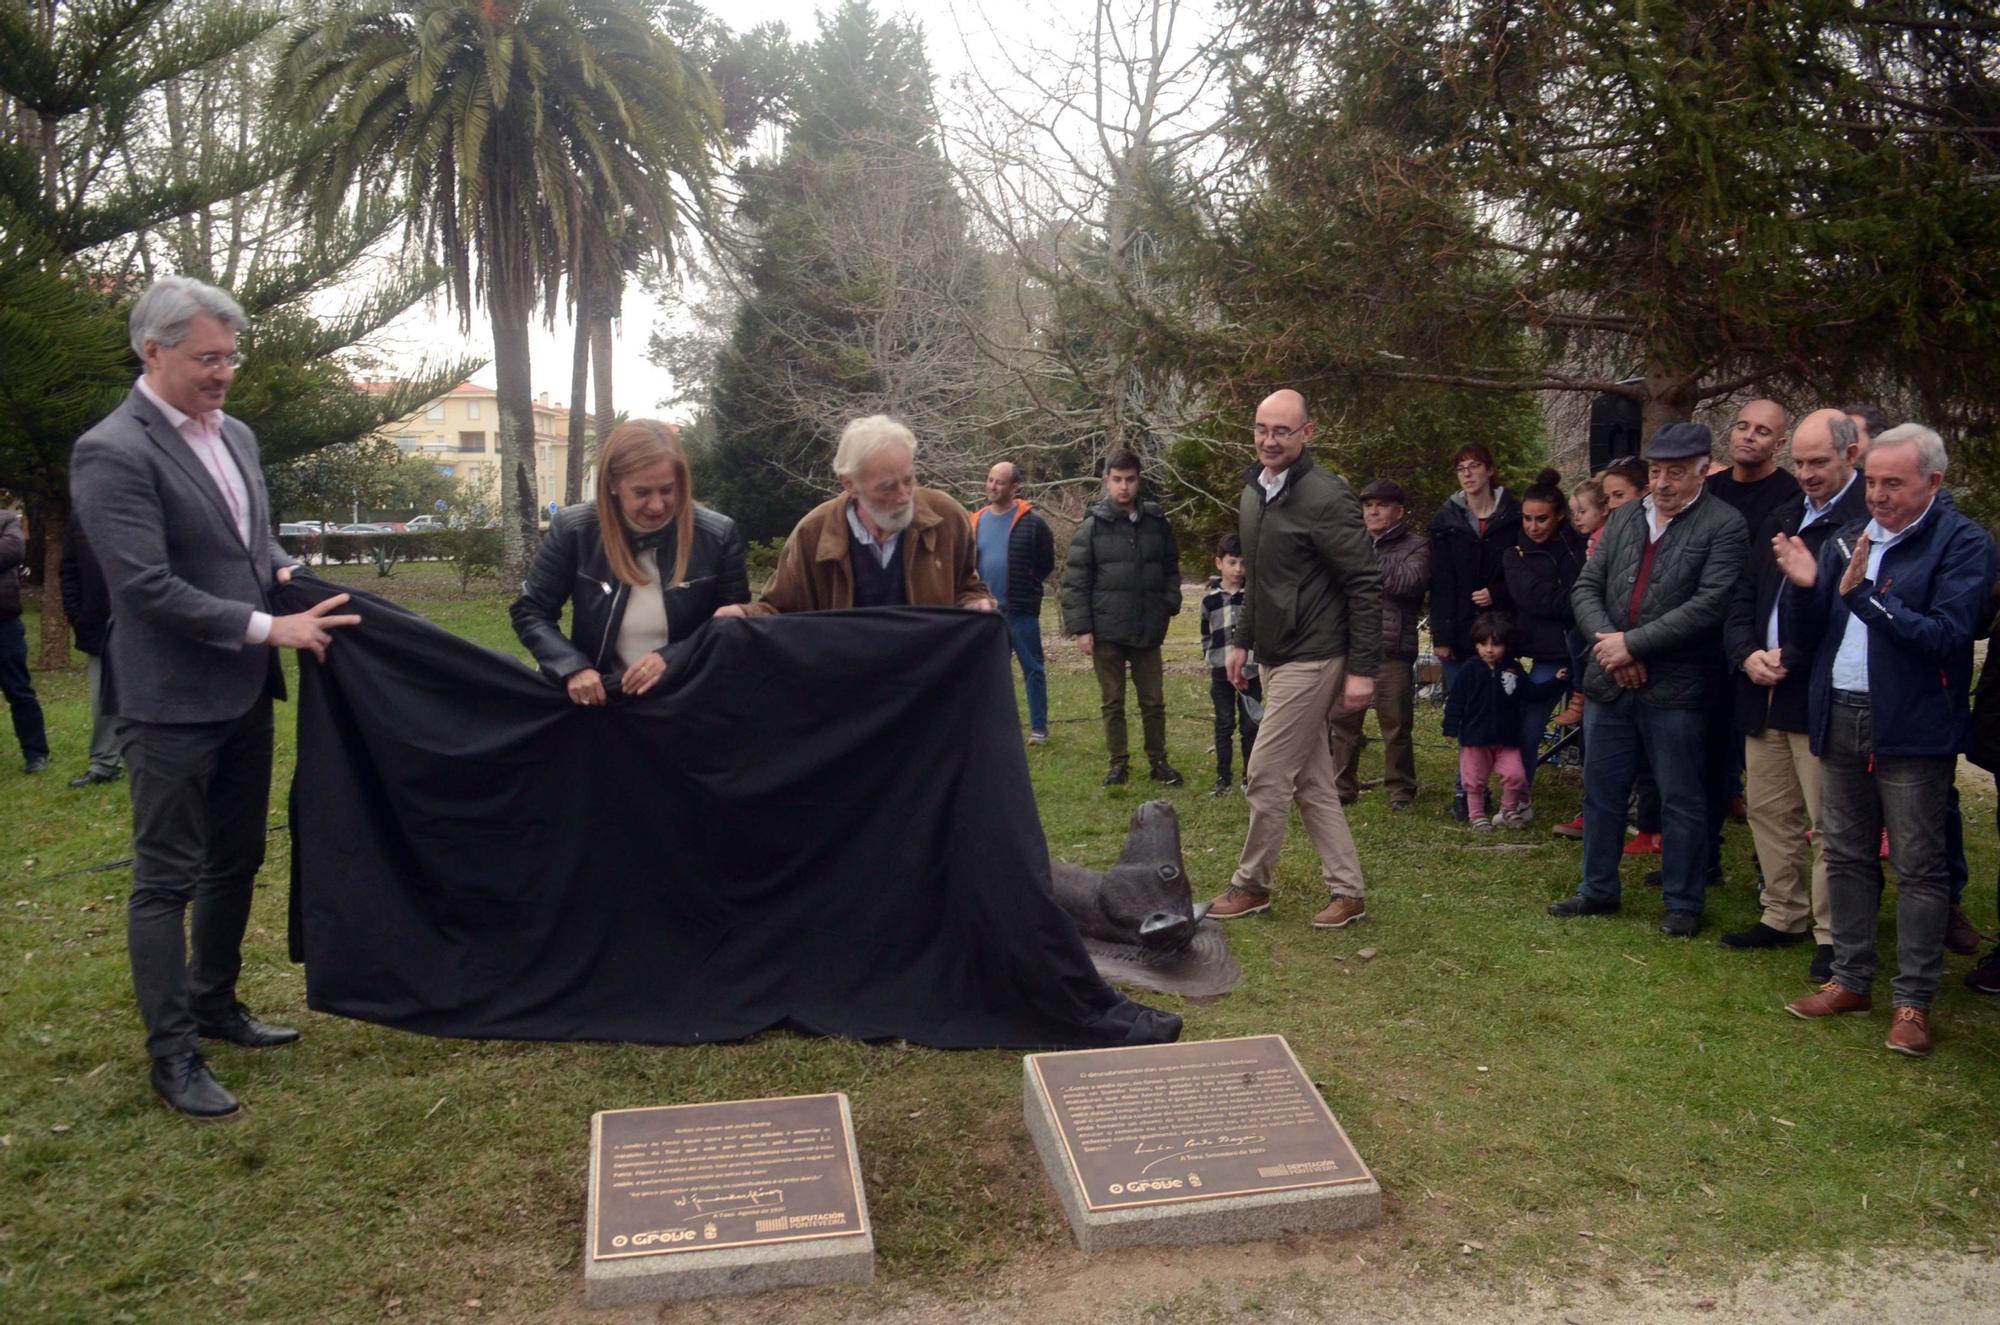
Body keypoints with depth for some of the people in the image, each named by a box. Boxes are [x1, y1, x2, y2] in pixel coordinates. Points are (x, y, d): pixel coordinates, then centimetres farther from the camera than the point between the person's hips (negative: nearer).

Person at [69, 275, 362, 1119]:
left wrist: (285, 571, -1)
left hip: (243, 693, 8)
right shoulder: (112, 453, -16)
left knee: (235, 861, 19)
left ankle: (214, 1004, 36)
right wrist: (268, 628, -20)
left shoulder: (235, 436, 9)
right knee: (166, 879, 3)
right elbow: (148, 587, -21)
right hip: (172, 702, -8)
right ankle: (173, 1055, 13)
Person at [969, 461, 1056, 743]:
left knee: (1033, 669, 4)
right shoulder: (977, 521, 6)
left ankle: (1039, 727, 12)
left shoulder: (1032, 523, -7)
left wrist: (1026, 588, -2)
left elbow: (1046, 564, 0)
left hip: (1022, 611, -4)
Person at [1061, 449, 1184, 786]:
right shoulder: (1092, 526, -3)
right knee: (1112, 702, 8)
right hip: (1107, 632, -2)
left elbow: (1171, 570, 14)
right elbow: (1075, 581, -4)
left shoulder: (1157, 523, 5)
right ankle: (1118, 763, 19)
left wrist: (1169, 607, 0)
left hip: (1148, 631, 2)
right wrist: (1080, 627, -9)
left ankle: (1158, 761, 22)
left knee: (1153, 701, 9)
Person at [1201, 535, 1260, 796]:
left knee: (1250, 726, 4)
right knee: (1224, 725, 6)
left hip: (1251, 672, -1)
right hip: (1221, 673, 1)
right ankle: (1223, 778, 14)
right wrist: (1210, 664, 6)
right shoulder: (1209, 599, 3)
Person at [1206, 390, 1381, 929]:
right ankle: (1347, 890, 18)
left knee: (1267, 775, -3)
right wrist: (1242, 640, 19)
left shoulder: (1325, 496, -17)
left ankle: (1251, 885, 13)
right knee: (1312, 781, 11)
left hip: (1312, 660, -9)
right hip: (1275, 657, 9)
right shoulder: (1253, 492, 10)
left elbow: (1366, 583, -17)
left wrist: (1363, 668, -19)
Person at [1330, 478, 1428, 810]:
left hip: (1393, 649, -4)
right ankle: (1343, 786, 18)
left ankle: (1400, 789, 15)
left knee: (1396, 725, 2)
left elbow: (1409, 582, -15)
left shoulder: (1415, 547, 4)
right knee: (1343, 720, 7)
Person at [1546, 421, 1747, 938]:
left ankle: (1684, 904, 19)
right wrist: (1607, 642, -9)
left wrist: (1633, 643, -17)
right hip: (1609, 682, 6)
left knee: (1681, 800, 6)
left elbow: (1710, 604, -16)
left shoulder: (1723, 526, -6)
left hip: (1674, 688, -5)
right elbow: (1586, 587, 8)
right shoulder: (1623, 517, 11)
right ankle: (1598, 890, 29)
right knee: (1601, 791, 14)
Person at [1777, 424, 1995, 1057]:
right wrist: (1805, 587, -9)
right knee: (1845, 857, 12)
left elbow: (1947, 635, -19)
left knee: (1918, 867, 1)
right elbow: (1805, 635, 9)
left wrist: (1865, 594, -24)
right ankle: (1851, 980, 24)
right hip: (1839, 719, 6)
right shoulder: (1845, 540, 10)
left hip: (1911, 728, -6)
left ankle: (1913, 1000, 9)